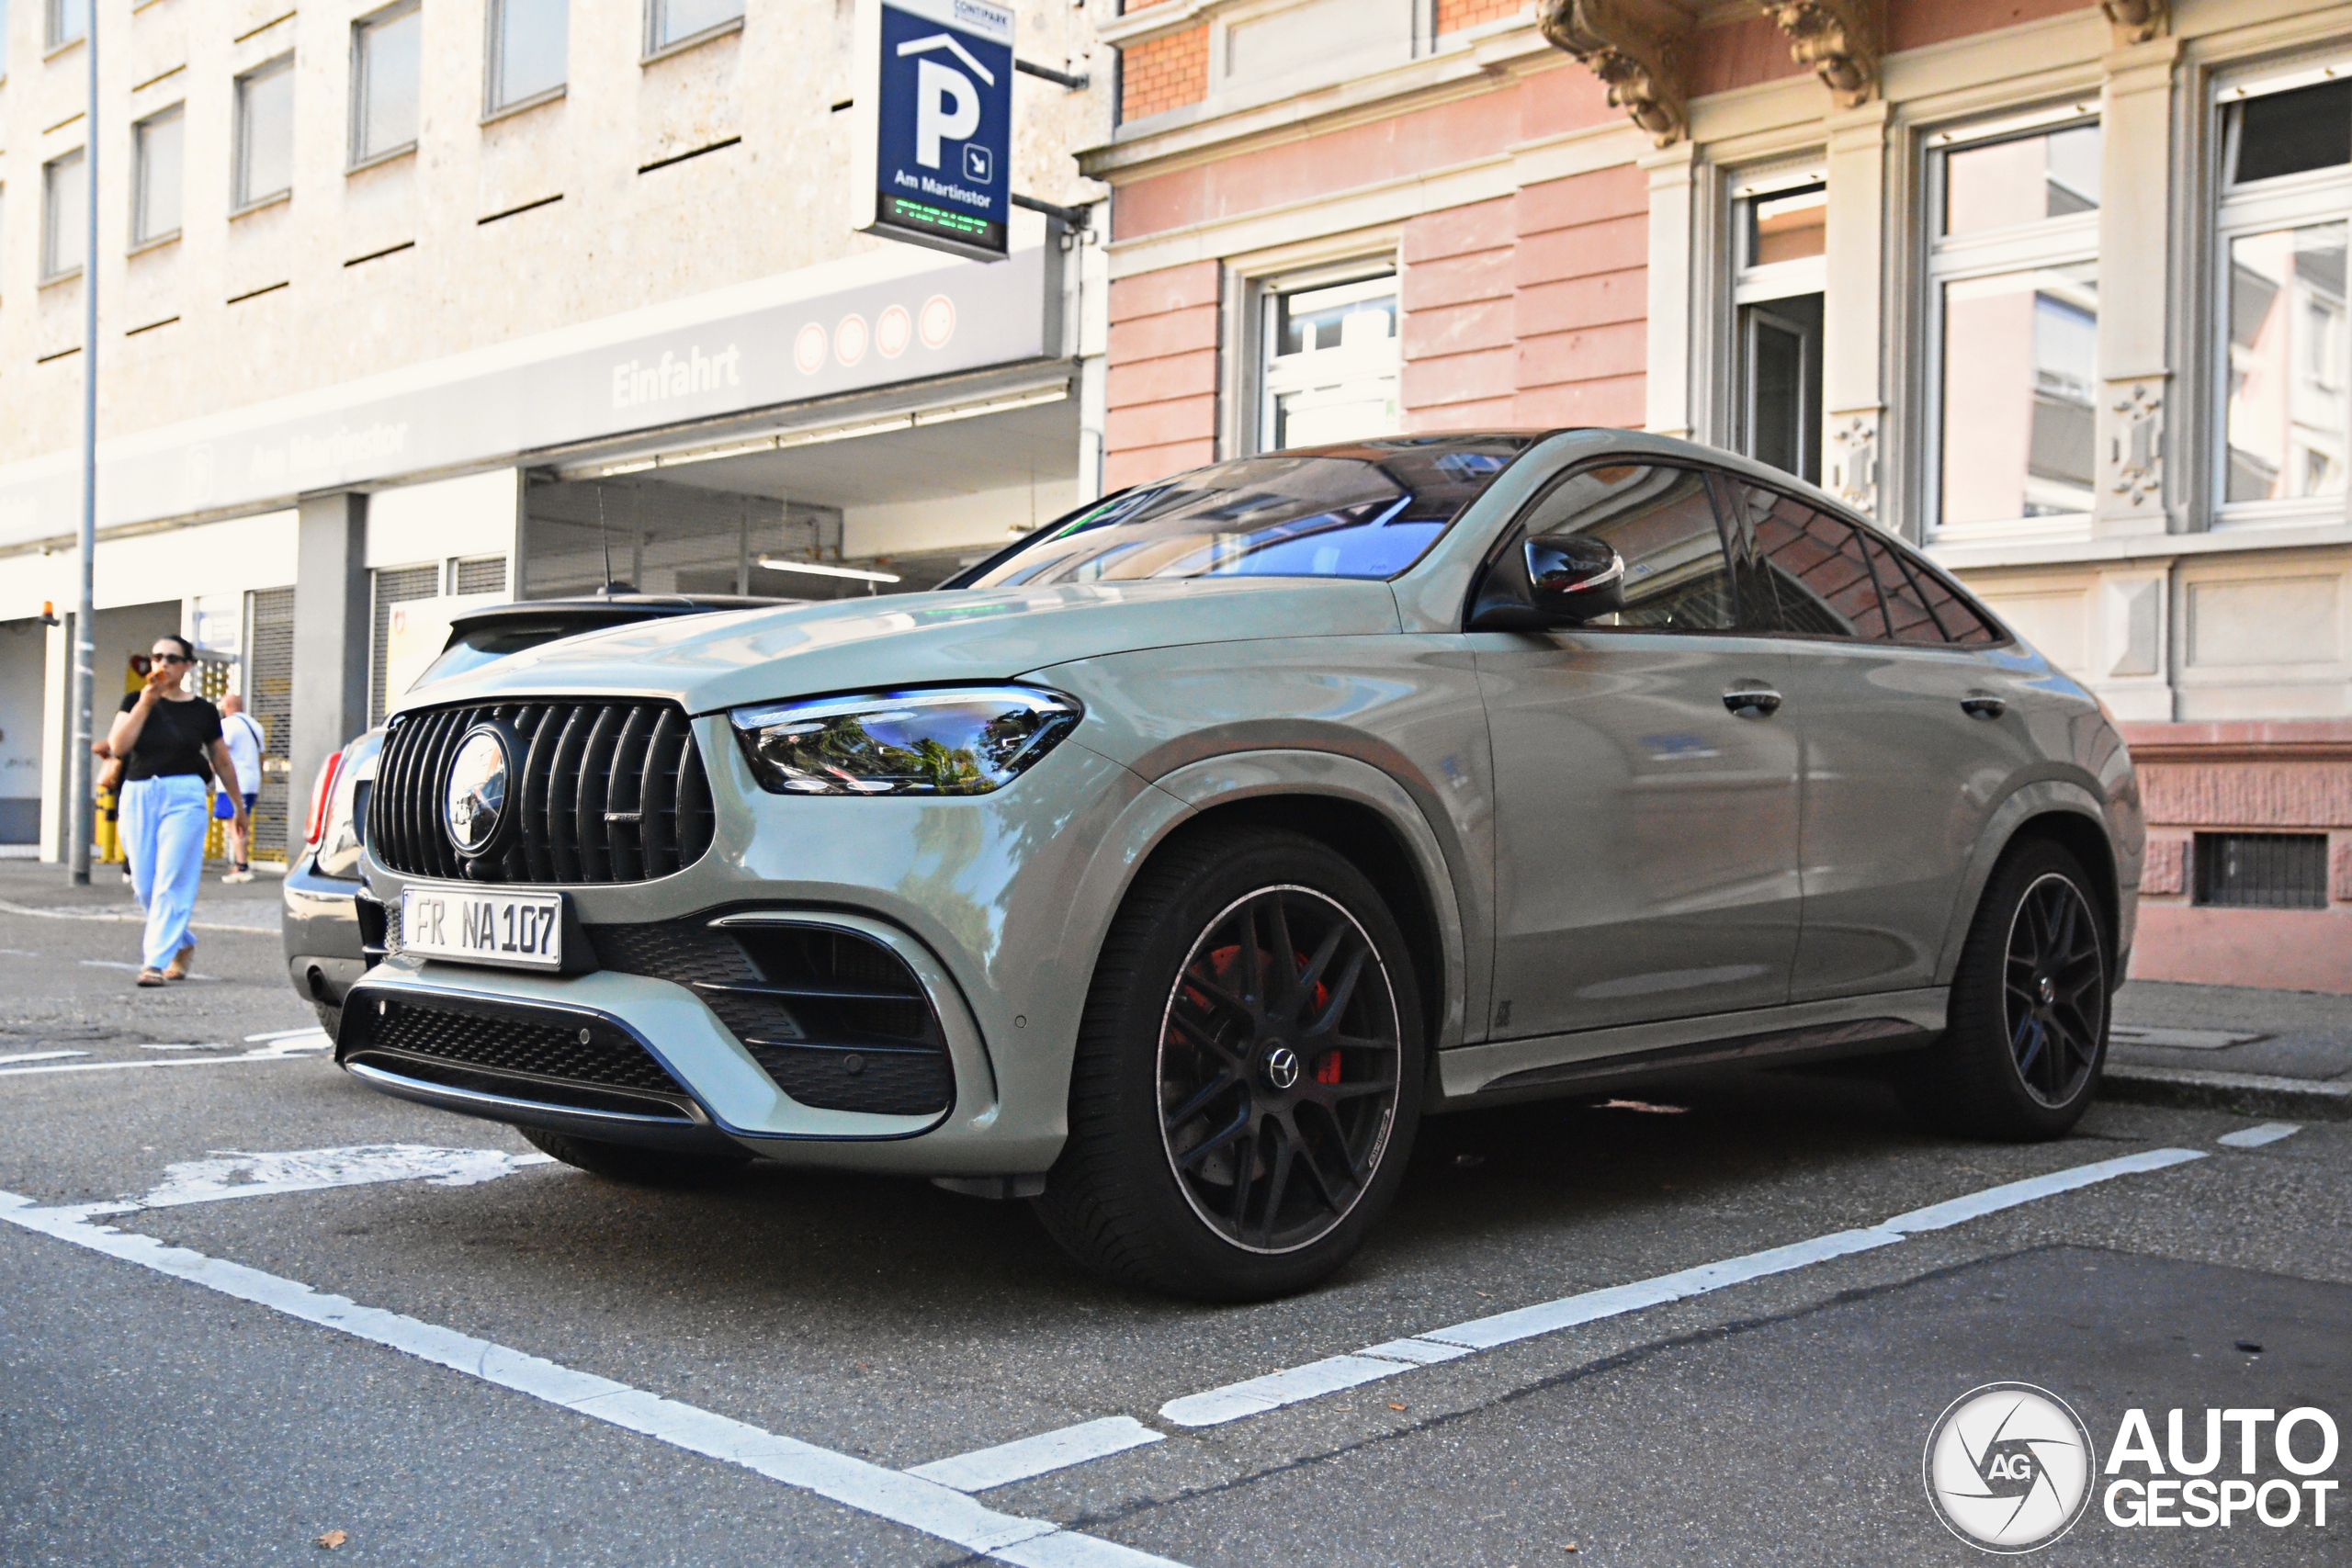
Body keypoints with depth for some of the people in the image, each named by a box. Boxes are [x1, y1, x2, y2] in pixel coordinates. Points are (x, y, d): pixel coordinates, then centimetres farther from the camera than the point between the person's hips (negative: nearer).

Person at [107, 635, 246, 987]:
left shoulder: (202, 711, 5)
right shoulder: (136, 701, 8)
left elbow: (222, 762, 14)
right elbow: (118, 746, -7)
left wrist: (239, 805, 19)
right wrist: (146, 702, -11)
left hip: (184, 796, -3)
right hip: (138, 795, 3)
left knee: (172, 883, -11)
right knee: (144, 884, 5)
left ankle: (157, 962, -10)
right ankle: (182, 944, 27)